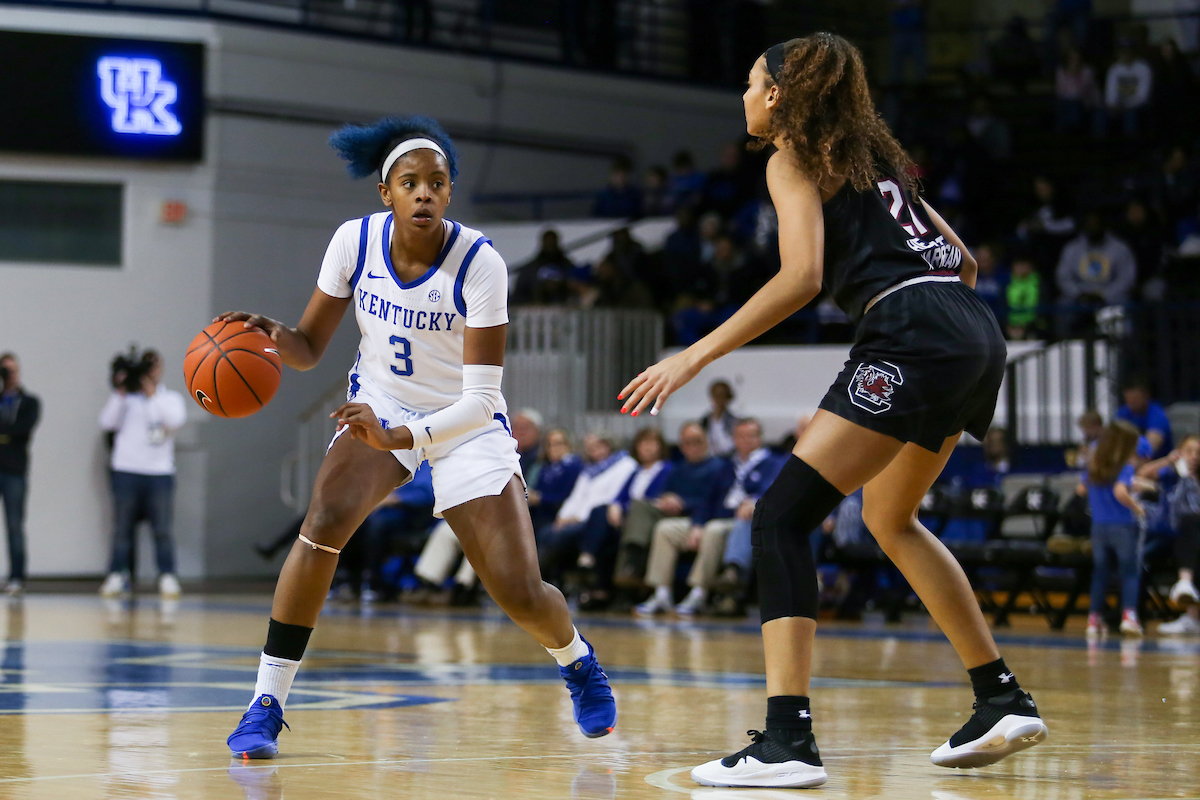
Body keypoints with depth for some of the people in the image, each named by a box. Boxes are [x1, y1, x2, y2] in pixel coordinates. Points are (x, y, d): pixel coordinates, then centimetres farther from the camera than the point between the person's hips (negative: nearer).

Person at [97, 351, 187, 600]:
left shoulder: (171, 398, 12)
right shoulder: (127, 398, 9)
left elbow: (175, 420, -8)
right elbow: (107, 422, -2)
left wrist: (153, 394, -9)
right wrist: (120, 393, -9)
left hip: (160, 472, 0)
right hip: (126, 470, 0)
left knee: (162, 530, -4)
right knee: (122, 529, 1)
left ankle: (168, 579, -1)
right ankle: (117, 577, 7)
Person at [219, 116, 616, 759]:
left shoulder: (479, 263, -25)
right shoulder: (355, 241, -16)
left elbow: (481, 398, -25)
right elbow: (309, 347, -6)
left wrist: (401, 437, -40)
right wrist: (271, 336, -29)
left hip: (465, 425, -2)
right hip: (379, 407, 2)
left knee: (521, 594, -8)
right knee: (325, 520, -28)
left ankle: (577, 661, 31)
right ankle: (266, 704, -20)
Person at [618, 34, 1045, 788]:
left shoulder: (794, 159, 3)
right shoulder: (868, 156, 26)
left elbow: (802, 276, -12)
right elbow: (963, 260, 25)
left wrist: (696, 355, -12)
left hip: (913, 334, -9)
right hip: (976, 333, 9)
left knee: (781, 516, -10)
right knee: (889, 517, 27)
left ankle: (788, 740, -23)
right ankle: (1005, 701, 29)